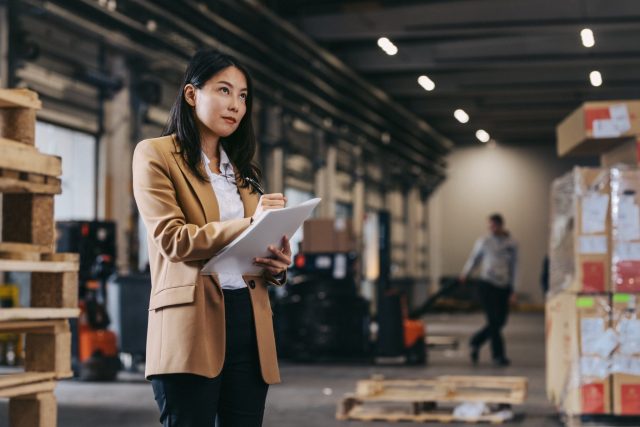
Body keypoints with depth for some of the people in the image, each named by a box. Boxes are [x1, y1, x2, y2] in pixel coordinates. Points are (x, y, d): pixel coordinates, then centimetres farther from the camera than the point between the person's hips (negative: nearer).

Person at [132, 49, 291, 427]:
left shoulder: (241, 166, 24)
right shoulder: (155, 154, 3)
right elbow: (171, 238, -9)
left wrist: (276, 264, -1)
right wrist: (249, 224, -18)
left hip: (249, 321, 6)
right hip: (192, 323, -6)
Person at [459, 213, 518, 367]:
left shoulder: (511, 245, 7)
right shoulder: (484, 242, -1)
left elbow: (513, 268, 10)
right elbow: (473, 259, 10)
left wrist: (512, 291, 6)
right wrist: (465, 275, 7)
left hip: (504, 287, 4)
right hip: (487, 285, -4)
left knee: (500, 321, 3)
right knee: (494, 321, -9)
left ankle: (476, 342, 25)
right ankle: (498, 355, 0)